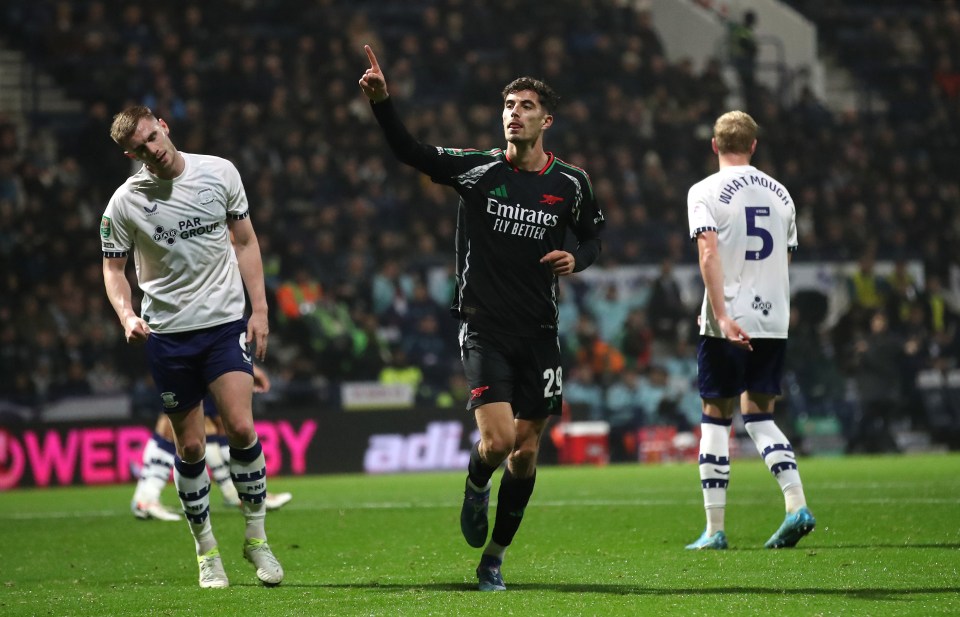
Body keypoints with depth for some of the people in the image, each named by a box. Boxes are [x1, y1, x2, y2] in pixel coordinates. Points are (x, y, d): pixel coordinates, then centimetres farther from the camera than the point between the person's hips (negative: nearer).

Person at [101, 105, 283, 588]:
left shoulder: (219, 173, -1)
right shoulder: (125, 202, -5)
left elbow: (245, 242, 9)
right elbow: (113, 266, 6)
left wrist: (259, 309, 3)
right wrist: (127, 314, -13)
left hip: (226, 322, 0)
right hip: (167, 332, 0)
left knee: (240, 426, -15)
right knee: (190, 446, 3)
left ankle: (256, 538, 2)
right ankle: (206, 550, 19)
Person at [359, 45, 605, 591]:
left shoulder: (571, 183, 3)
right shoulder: (478, 168, -4)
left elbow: (594, 235, 18)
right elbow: (409, 151, -12)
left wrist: (577, 260, -4)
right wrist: (382, 101, -27)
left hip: (539, 334, 3)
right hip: (485, 327, -3)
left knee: (526, 452, 5)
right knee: (498, 441, -18)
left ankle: (494, 558, 22)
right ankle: (477, 487, 19)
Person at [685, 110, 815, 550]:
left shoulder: (705, 192, -3)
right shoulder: (780, 193, 12)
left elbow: (709, 255, -15)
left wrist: (722, 316, -19)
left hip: (728, 323, -4)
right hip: (773, 321, 4)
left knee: (716, 419, 4)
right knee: (759, 415, 13)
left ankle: (714, 529, 3)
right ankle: (797, 505, -6)